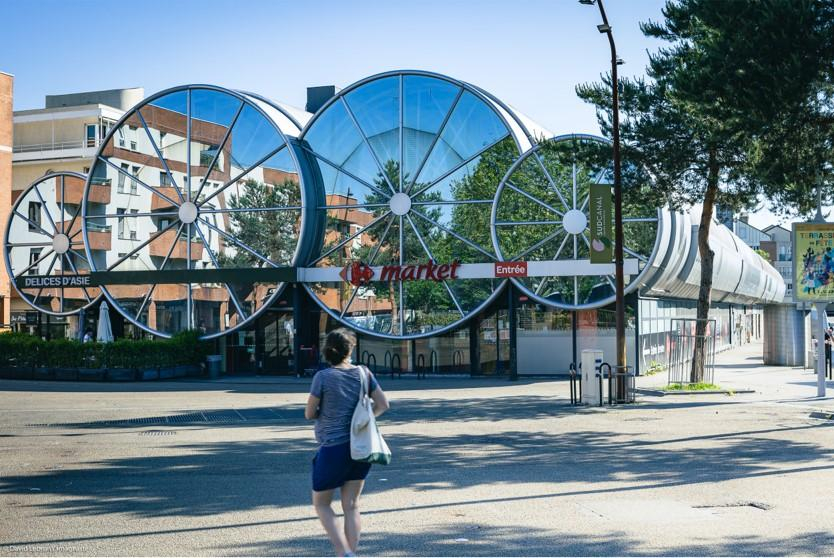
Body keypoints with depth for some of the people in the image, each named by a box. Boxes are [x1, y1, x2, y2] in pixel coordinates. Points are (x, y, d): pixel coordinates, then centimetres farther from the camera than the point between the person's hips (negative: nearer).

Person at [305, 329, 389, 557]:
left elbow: (309, 414, -7)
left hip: (333, 448, -4)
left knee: (321, 504, 12)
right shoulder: (363, 373, -1)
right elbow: (383, 404, 2)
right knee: (351, 505, 12)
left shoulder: (323, 377, -12)